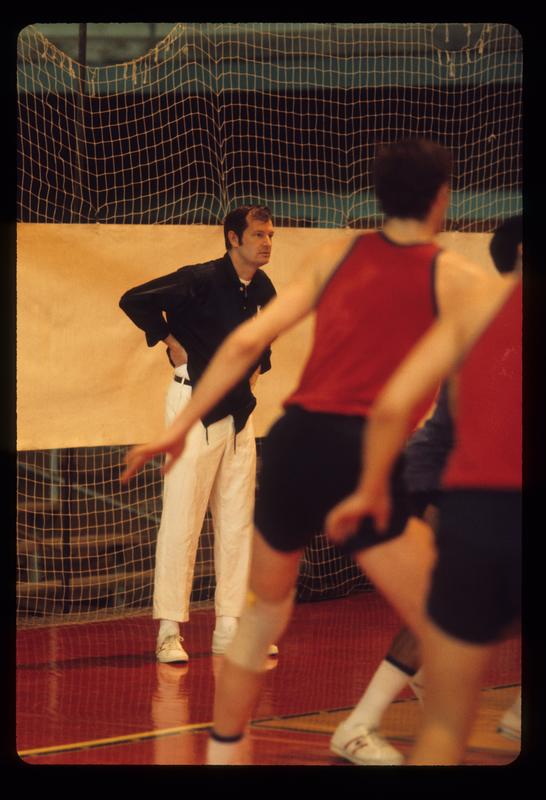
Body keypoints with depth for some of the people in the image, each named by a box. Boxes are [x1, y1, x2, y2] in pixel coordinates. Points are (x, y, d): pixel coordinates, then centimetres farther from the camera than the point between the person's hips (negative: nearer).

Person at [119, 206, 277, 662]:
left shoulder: (262, 289, 6)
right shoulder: (202, 280, -16)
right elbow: (134, 300, -23)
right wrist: (170, 341, -14)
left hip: (239, 408, 7)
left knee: (238, 520, 7)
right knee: (183, 518, -6)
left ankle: (229, 629, 13)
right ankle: (170, 632, -1)